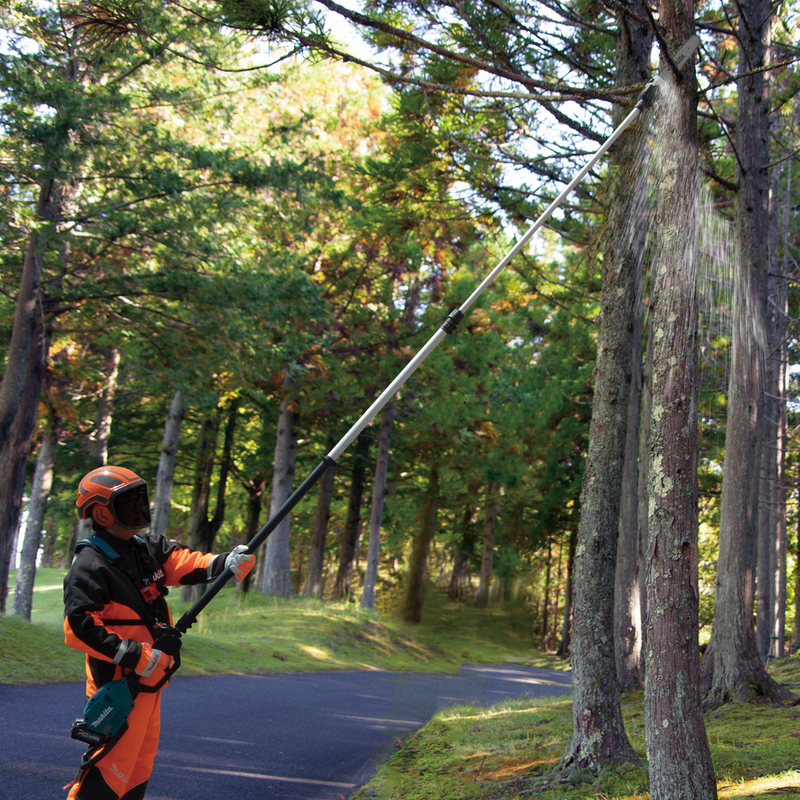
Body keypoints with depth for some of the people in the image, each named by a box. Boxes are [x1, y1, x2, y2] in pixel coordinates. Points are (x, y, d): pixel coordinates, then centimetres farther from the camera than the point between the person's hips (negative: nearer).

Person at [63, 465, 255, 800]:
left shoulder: (147, 548, 8)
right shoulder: (90, 565, -17)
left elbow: (184, 562, -4)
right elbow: (78, 627, -24)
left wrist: (225, 563, -24)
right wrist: (134, 656, -27)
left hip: (148, 680, 9)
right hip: (119, 685, -9)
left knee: (140, 766, 18)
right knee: (112, 766, -7)